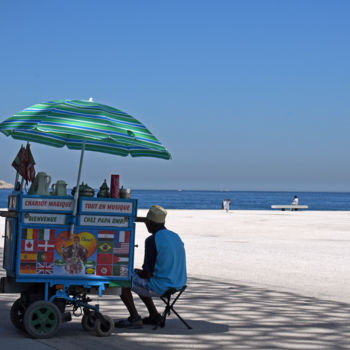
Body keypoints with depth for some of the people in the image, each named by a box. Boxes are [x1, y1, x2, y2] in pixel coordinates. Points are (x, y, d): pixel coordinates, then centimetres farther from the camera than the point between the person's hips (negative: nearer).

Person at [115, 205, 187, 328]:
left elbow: (148, 273, -17)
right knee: (138, 278, 29)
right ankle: (154, 315, 23)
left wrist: (138, 272, 6)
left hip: (160, 287, -8)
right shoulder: (176, 236, 8)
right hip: (178, 284, 8)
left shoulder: (152, 240, -17)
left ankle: (134, 318, 3)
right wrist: (141, 272, 21)